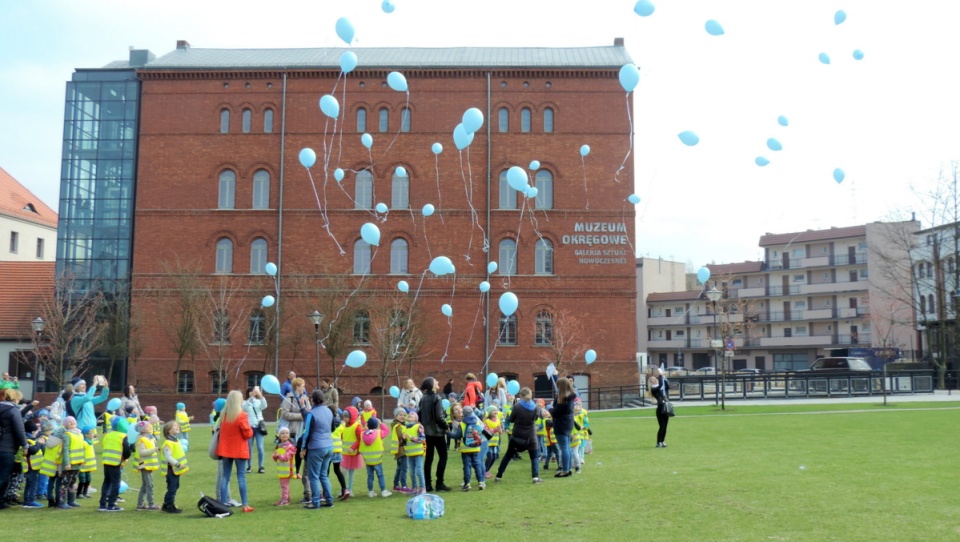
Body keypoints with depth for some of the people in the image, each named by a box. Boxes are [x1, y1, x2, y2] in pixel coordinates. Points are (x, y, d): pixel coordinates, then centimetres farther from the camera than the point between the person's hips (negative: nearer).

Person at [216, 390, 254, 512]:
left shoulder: (223, 414, 4)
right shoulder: (242, 415, -14)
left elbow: (221, 431, 14)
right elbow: (248, 433, -12)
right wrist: (251, 430, 6)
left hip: (225, 449, 5)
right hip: (239, 450, -5)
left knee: (225, 476, 8)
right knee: (241, 476, -2)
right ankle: (245, 504, -1)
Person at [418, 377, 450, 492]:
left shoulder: (423, 398, 7)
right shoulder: (436, 398, -15)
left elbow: (420, 415, 9)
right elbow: (439, 417, -18)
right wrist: (446, 426, -4)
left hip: (427, 432, 7)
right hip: (437, 431, -7)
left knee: (428, 457, 10)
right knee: (443, 456, 3)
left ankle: (428, 484, 10)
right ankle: (439, 483, 0)